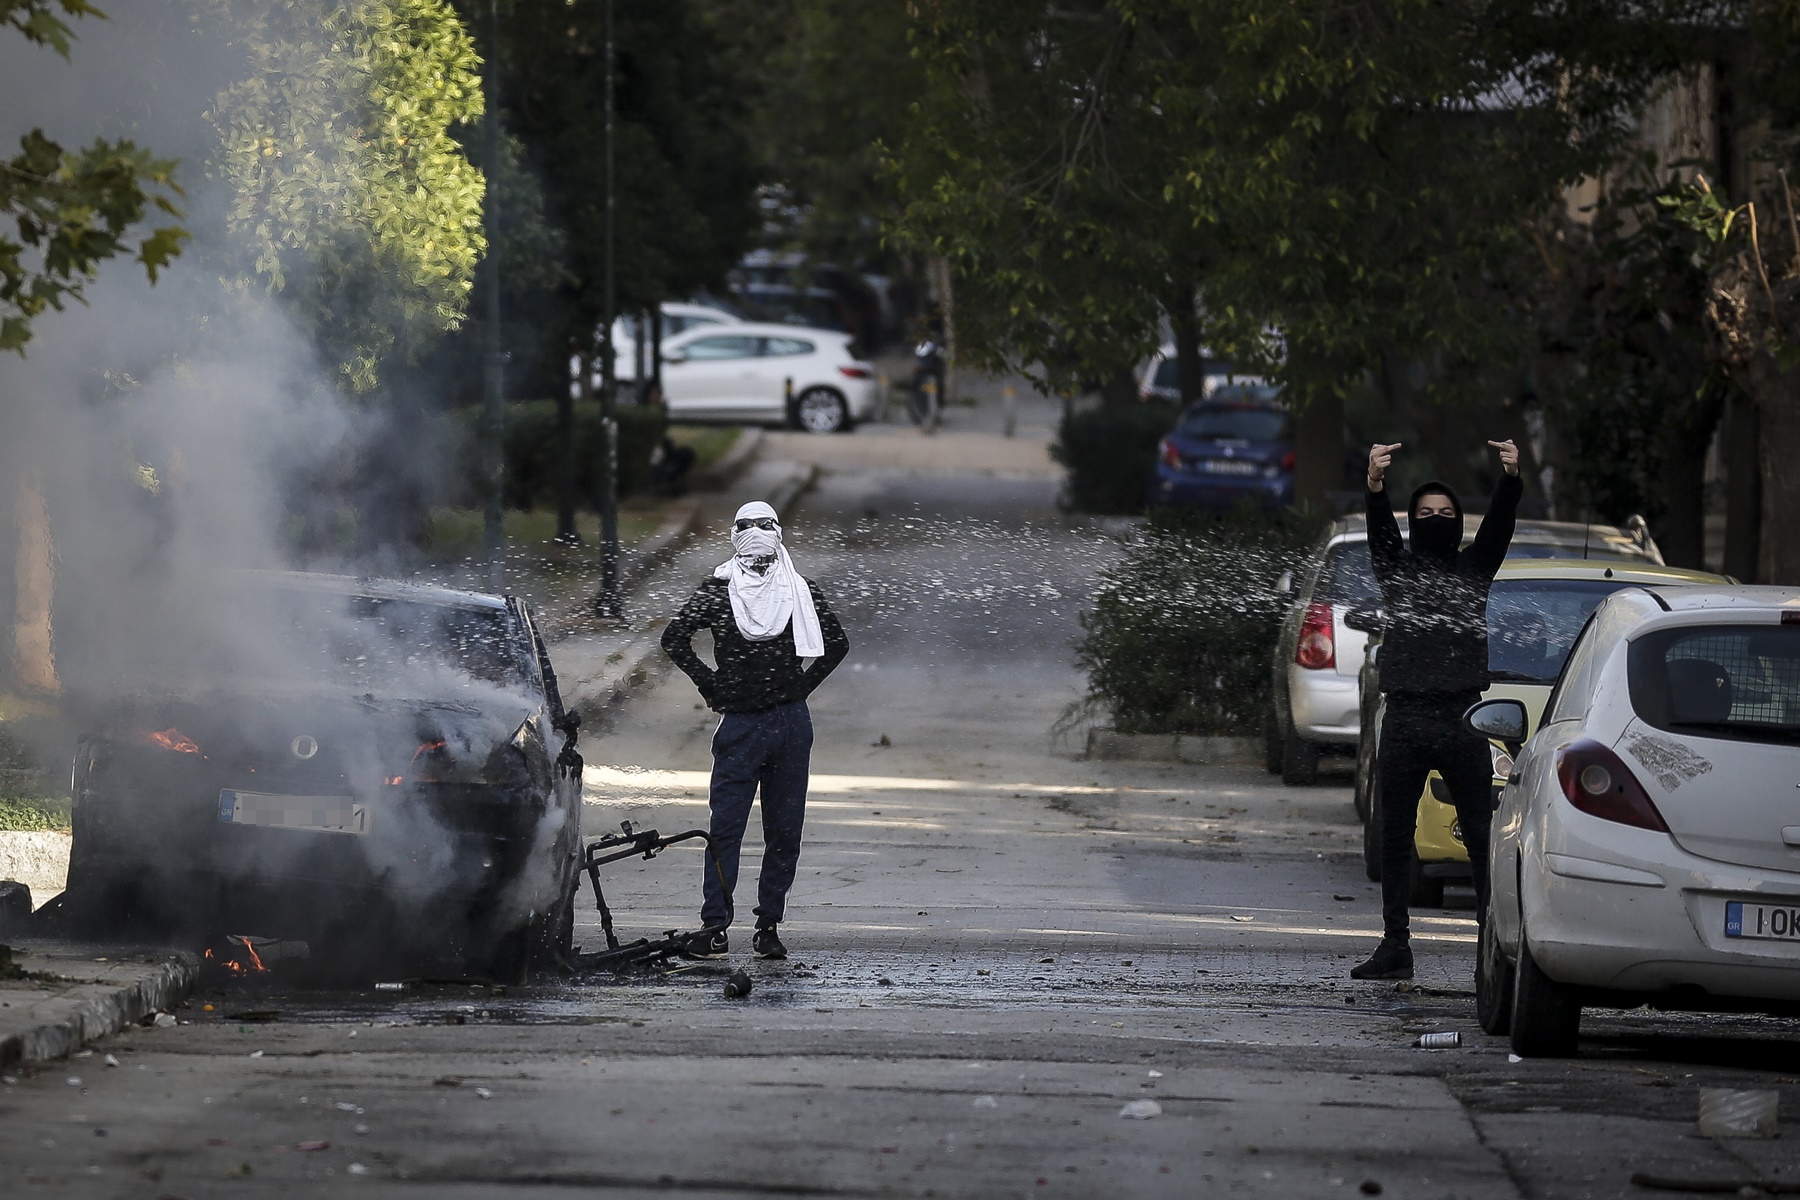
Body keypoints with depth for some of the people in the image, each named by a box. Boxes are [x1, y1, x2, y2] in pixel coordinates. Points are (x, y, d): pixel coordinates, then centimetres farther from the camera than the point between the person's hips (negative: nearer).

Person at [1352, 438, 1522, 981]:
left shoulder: (1475, 567, 14)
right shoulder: (1397, 566, 14)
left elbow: (1500, 522, -2)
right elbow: (1379, 526, -5)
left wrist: (1510, 478, -23)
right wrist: (1375, 484, -27)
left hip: (1463, 721, -1)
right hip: (1405, 721, 1)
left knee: (1482, 835, -4)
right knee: (1394, 837, 2)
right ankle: (1395, 946, 6)